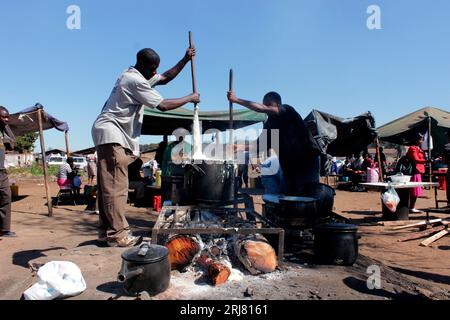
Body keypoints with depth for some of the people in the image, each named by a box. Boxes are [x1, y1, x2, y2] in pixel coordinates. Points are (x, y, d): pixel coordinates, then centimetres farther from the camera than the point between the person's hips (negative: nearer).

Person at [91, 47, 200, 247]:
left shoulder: (138, 76, 18)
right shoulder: (135, 81, -13)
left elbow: (165, 78, 25)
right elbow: (163, 105, -16)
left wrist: (185, 60, 18)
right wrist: (189, 98, -4)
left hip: (111, 135, 11)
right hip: (111, 133, -11)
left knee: (108, 185, 9)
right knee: (116, 185, -12)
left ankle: (106, 231, 15)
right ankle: (118, 234, -10)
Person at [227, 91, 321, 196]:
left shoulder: (288, 111, -9)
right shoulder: (269, 124, 10)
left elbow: (263, 109, -22)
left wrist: (236, 100, -23)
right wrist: (240, 147, -4)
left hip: (308, 160, -7)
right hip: (289, 165, 7)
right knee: (290, 196, 6)